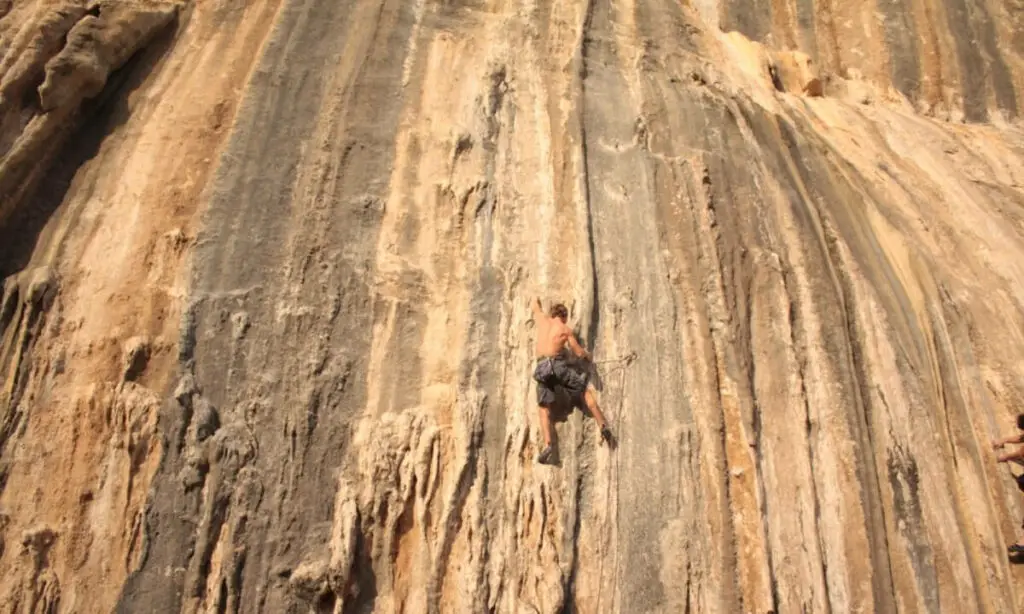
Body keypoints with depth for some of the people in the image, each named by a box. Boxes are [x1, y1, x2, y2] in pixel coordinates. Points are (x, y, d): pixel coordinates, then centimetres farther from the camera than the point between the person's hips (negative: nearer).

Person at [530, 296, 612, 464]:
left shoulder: (542, 319, 17)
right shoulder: (566, 329, 11)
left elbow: (534, 306, 39)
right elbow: (579, 353, 10)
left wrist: (535, 300, 63)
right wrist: (588, 354, 34)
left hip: (542, 367, 2)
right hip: (558, 364, -1)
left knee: (543, 408, 4)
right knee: (586, 392, 14)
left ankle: (547, 444, -12)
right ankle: (603, 426, 7)